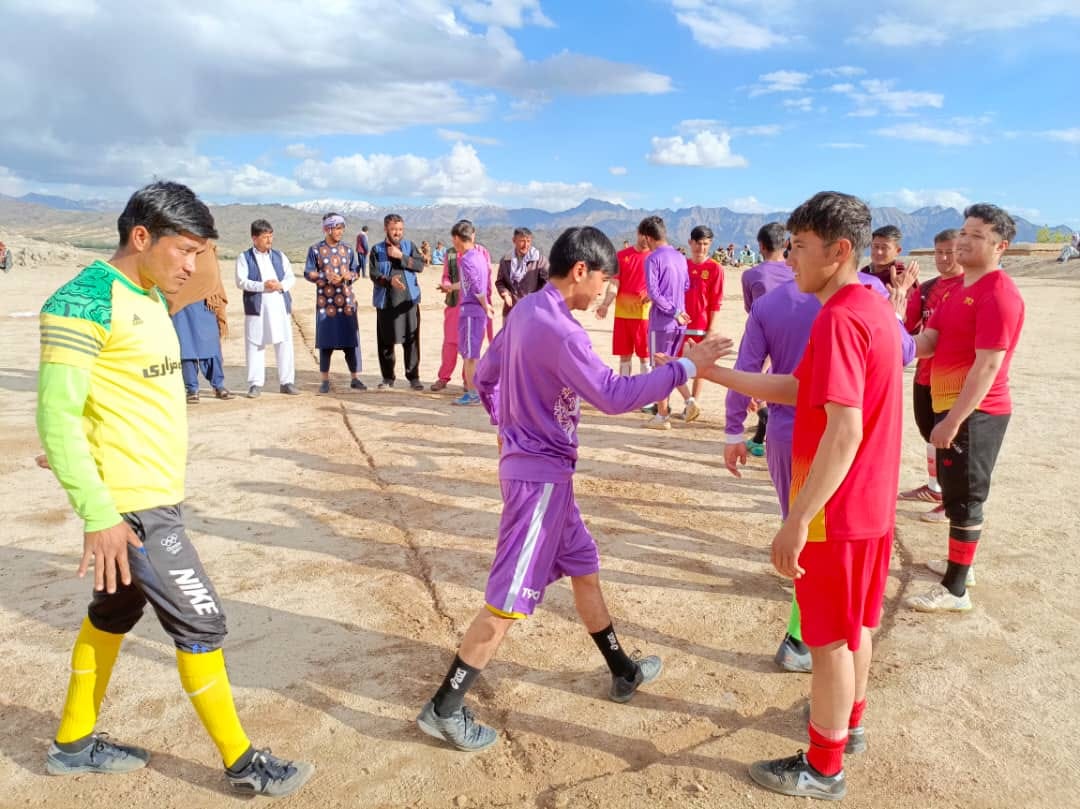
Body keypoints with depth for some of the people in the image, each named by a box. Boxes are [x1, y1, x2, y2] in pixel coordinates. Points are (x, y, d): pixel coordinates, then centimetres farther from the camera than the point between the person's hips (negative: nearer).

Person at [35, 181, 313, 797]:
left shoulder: (148, 297, 10)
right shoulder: (86, 301, -18)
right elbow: (57, 417, -22)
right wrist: (99, 515, -23)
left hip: (159, 494, 9)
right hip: (132, 505, -9)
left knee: (115, 612, 20)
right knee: (200, 622, -1)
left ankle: (74, 743, 39)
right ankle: (242, 762, 16)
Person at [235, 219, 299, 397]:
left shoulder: (279, 256, 13)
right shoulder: (244, 257, 2)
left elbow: (291, 278, 8)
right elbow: (241, 281, -7)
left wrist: (281, 285, -13)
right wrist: (263, 286, -19)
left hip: (280, 306, 3)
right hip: (256, 307, -3)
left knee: (285, 343, 2)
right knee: (255, 345, 0)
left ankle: (287, 382, 10)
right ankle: (255, 383, 8)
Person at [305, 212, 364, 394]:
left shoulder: (348, 249, 9)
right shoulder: (315, 250, 1)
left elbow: (356, 271, 10)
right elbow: (308, 273, -2)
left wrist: (349, 276, -13)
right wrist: (326, 277, -18)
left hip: (346, 300, 2)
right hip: (325, 302, -2)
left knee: (351, 339, 2)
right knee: (326, 341, 2)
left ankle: (355, 378, 11)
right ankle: (325, 380, 13)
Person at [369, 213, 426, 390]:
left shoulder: (409, 246, 9)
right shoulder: (377, 249, 4)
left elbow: (420, 265, -4)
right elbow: (374, 275, -5)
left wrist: (401, 256, -14)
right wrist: (390, 281, -23)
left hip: (408, 300, 0)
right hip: (385, 302, 0)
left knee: (411, 340, -2)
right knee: (385, 341, 5)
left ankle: (413, 377, 7)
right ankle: (388, 377, 18)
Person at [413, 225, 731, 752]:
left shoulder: (526, 311, 6)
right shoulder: (559, 329, -23)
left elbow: (484, 376, 15)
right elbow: (613, 396, -28)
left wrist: (506, 425, 27)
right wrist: (686, 366, -23)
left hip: (530, 464, 10)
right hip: (541, 476, -10)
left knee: (583, 568, 21)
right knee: (511, 598, -1)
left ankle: (624, 672, 38)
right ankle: (444, 709, 10)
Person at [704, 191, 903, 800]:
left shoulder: (838, 319, -23)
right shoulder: (875, 308, 8)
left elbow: (844, 432, -30)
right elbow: (797, 390, 10)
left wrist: (797, 520, -28)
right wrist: (715, 373, 9)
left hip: (836, 511, -9)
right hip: (872, 504, 9)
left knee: (831, 638, 6)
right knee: (857, 624, 23)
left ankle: (823, 768, 23)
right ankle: (849, 722, 43)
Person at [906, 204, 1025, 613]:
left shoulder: (999, 294, -18)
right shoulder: (959, 290, 14)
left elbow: (988, 366, -23)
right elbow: (928, 342, 7)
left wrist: (953, 420, -24)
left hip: (975, 413, -10)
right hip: (952, 407, 10)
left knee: (964, 498, -3)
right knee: (954, 492, 20)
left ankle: (955, 590, 6)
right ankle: (958, 561, 36)